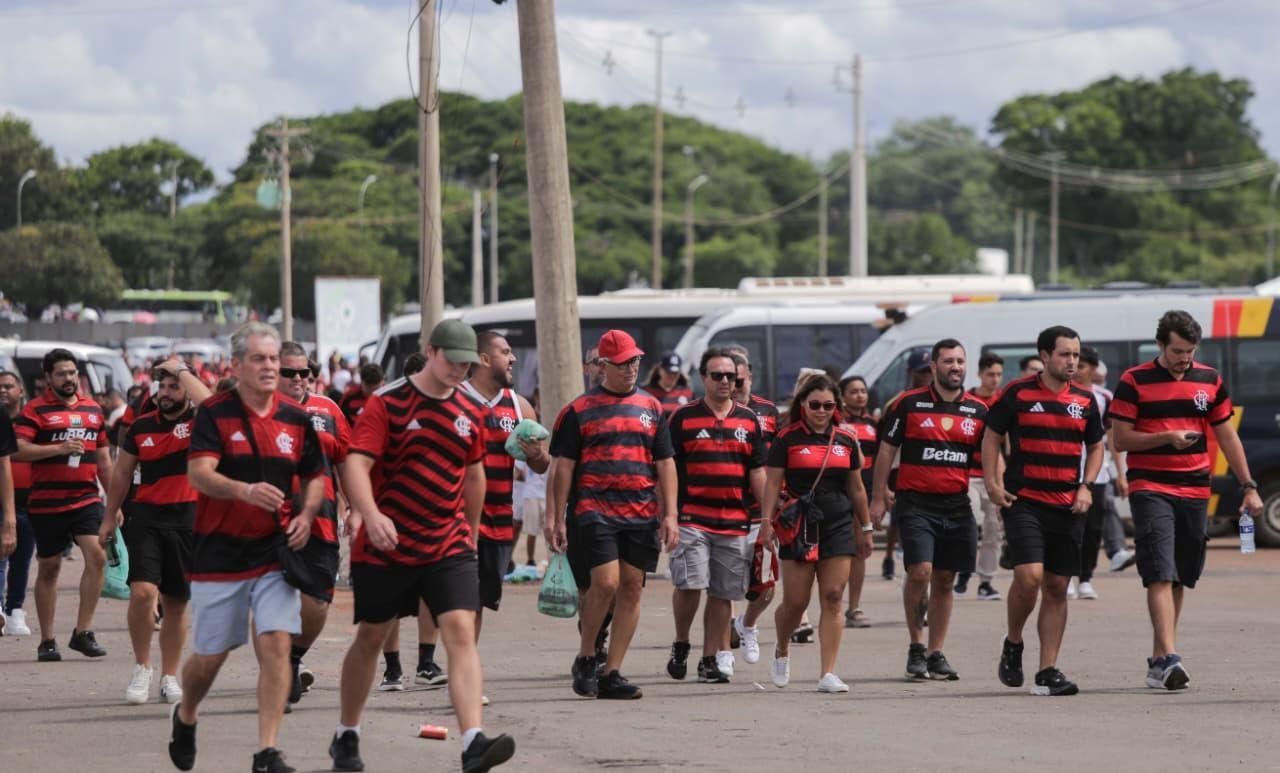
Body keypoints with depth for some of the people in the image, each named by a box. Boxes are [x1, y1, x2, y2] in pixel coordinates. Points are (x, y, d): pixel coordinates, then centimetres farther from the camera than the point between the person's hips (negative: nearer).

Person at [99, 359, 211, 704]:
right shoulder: (141, 427, 8)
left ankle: (169, 677, 20)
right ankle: (142, 668, 1)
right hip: (146, 516, 1)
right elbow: (122, 474, 18)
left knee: (177, 602, 7)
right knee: (142, 591, -17)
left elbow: (209, 403, -25)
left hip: (189, 519, -1)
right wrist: (110, 518, 20)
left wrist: (181, 370, -12)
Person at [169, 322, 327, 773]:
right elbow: (199, 473, -21)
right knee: (210, 655, 6)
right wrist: (245, 491, -39)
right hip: (220, 551, -3)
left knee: (276, 644, -11)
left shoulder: (295, 418, 6)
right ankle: (185, 715, 38)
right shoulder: (214, 414, -7)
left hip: (275, 550, 3)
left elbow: (315, 477, 18)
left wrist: (306, 515, -3)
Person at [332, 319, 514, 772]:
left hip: (450, 547, 3)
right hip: (385, 546, -3)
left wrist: (472, 531, 26)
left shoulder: (472, 409, 6)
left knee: (462, 634, -14)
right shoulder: (387, 403, -9)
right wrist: (371, 515, -37)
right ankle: (346, 736, 30)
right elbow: (356, 465, -20)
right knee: (370, 638, 12)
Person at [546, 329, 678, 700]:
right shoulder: (579, 410, 3)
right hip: (595, 511, -4)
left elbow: (665, 465, 14)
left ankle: (611, 673, 6)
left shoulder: (652, 408, 14)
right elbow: (563, 467, 2)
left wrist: (669, 515, 5)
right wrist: (555, 518, -4)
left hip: (642, 514, 4)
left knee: (631, 589, 1)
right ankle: (585, 659, 5)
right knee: (605, 583, -16)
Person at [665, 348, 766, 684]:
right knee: (689, 584, -14)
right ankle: (680, 644, 9)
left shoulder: (748, 420, 11)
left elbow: (758, 472, 12)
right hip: (692, 517, -3)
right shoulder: (683, 418, 2)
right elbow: (669, 468, 4)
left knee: (723, 593, 5)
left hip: (735, 521, 3)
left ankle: (711, 659, 14)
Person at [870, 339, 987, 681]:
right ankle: (916, 646, -1)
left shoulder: (978, 410, 8)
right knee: (920, 571, -16)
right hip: (915, 503, -3)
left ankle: (936, 654, 16)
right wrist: (878, 498, 1)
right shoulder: (909, 404, 0)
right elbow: (886, 450, 4)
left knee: (944, 581, 8)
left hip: (957, 506, 4)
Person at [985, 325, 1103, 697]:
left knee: (1057, 587, 4)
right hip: (1023, 501, -4)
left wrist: (1086, 487, 5)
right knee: (1029, 576, -19)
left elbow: (1095, 446, 20)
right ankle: (1013, 645, 7)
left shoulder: (1085, 400, 9)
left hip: (1068, 506, 4)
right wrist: (992, 483, -4)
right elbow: (992, 437, 7)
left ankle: (1047, 672, 7)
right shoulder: (1018, 394, -1)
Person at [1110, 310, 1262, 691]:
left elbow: (1227, 436, 15)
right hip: (1150, 489, -5)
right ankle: (1168, 658, -24)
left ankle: (1158, 659, 19)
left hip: (1195, 491, 5)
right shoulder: (1134, 382, -3)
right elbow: (1120, 438, -4)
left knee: (1180, 578, 9)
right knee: (1160, 574, -15)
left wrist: (1249, 486, 10)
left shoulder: (1210, 380, 9)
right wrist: (1166, 437, -19)